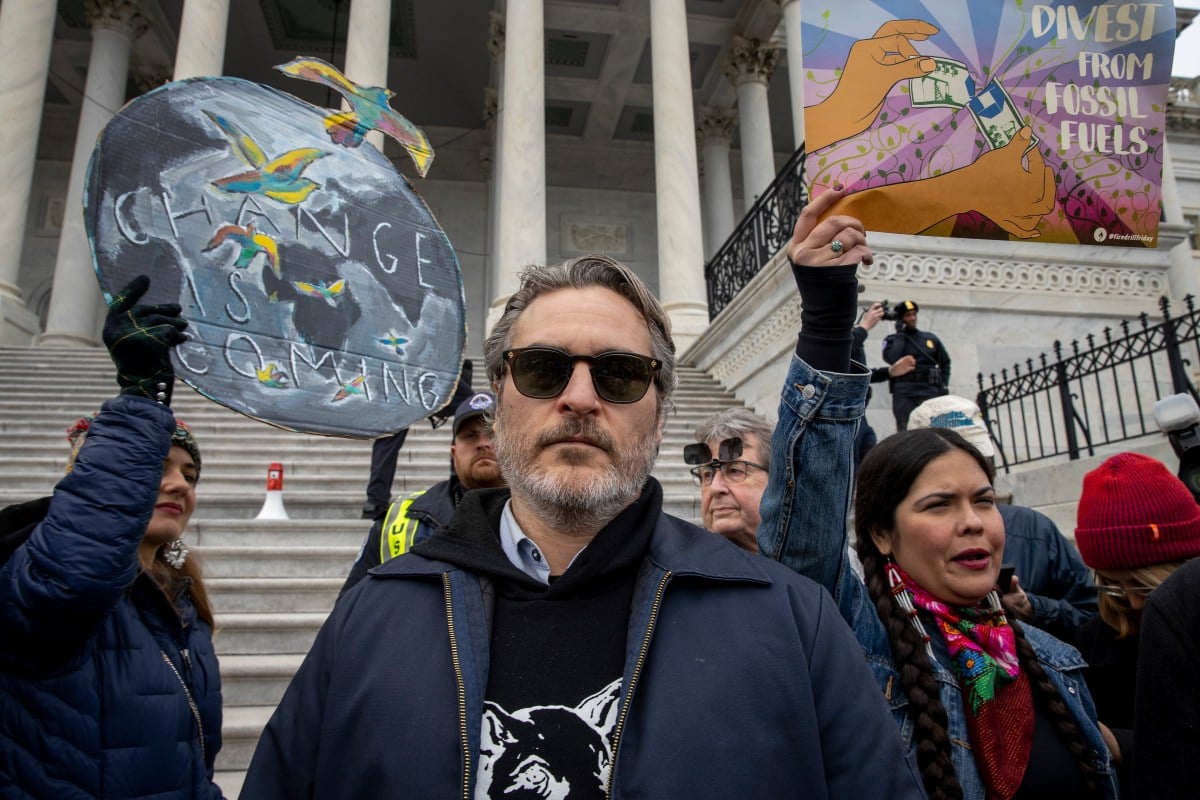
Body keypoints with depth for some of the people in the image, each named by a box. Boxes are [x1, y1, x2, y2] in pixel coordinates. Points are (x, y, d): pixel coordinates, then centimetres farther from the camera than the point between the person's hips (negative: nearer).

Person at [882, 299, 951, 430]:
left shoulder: (930, 338, 18)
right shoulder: (892, 339, 9)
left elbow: (945, 362, 27)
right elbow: (891, 359, -12)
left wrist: (944, 384, 14)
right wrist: (900, 335, -4)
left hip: (930, 390, 2)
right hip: (905, 393, -2)